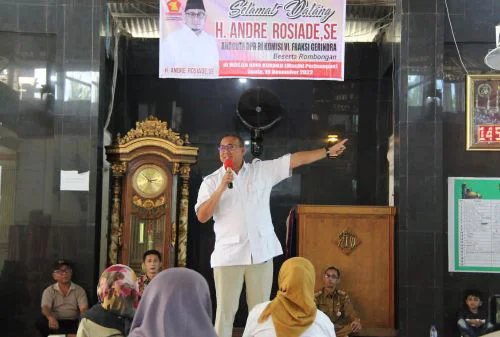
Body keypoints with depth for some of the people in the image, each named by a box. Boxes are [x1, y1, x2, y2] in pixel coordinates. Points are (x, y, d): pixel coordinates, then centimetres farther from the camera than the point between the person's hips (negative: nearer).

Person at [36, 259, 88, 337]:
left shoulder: (79, 290, 6)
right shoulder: (49, 291, 6)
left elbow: (84, 309, -7)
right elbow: (45, 307, -11)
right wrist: (51, 318, -36)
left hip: (73, 323, 0)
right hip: (56, 323, 0)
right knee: (40, 322, -30)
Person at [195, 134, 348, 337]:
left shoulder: (263, 170, 6)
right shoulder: (211, 182, 3)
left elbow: (296, 159, 5)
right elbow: (202, 217, -6)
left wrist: (328, 151, 4)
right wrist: (220, 189, -15)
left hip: (261, 252, 1)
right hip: (229, 254, -1)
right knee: (226, 309, -1)